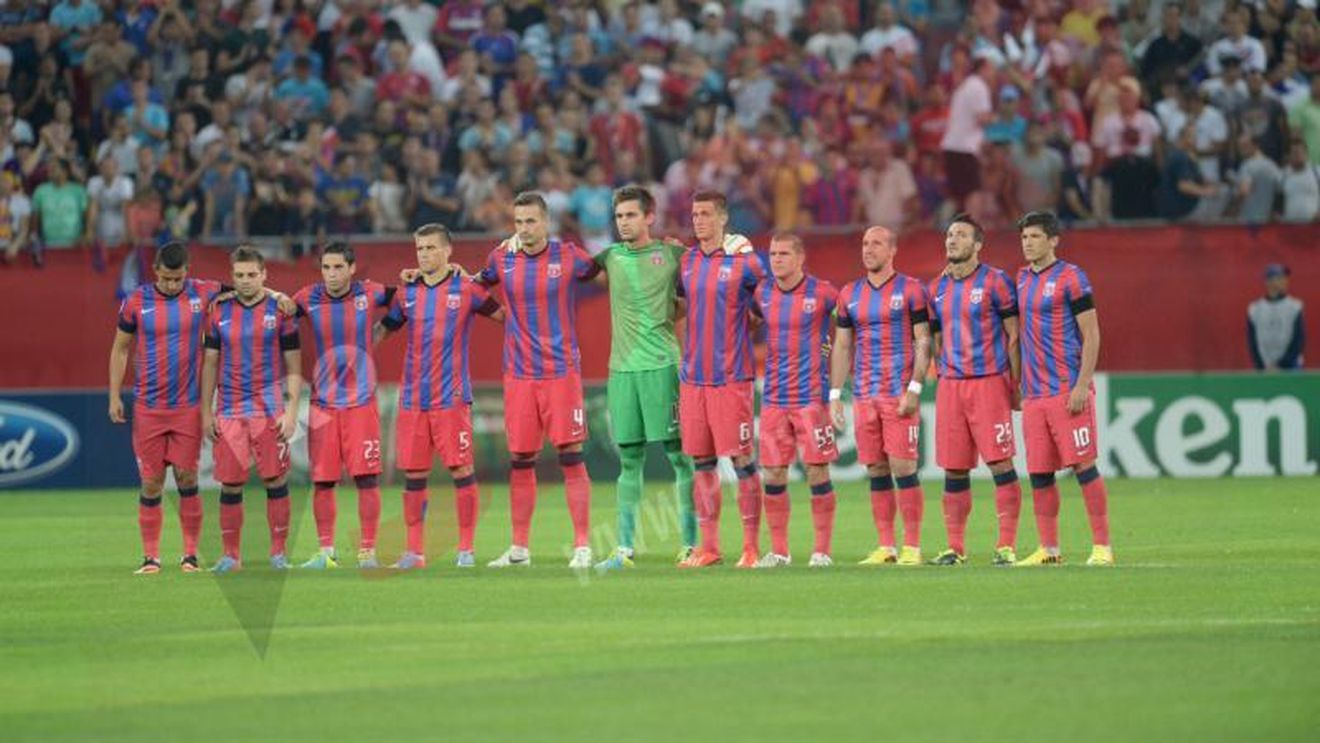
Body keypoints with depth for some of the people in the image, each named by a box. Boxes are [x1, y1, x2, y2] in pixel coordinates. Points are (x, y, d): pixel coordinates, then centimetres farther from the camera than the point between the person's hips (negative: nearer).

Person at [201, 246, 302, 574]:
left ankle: (278, 552, 7)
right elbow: (210, 363, 12)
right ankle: (230, 555, 9)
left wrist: (291, 411, -6)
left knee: (276, 481, -1)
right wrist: (206, 412, 6)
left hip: (269, 410, -2)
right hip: (229, 412, 2)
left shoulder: (279, 310, 1)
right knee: (230, 485, 1)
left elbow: (293, 367, 3)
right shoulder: (220, 312, 7)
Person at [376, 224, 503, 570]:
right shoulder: (407, 292, 10)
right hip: (412, 397, 4)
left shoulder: (466, 288, -1)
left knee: (461, 469, -4)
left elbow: (506, 315, 8)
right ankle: (415, 550, 11)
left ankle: (466, 548, 2)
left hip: (452, 396, -4)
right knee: (413, 474, 5)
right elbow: (383, 328, 21)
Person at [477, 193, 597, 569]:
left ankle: (582, 547, -3)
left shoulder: (569, 256, -3)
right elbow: (478, 285, 24)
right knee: (520, 461, 5)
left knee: (571, 456, -6)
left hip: (562, 371, -3)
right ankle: (519, 548, 14)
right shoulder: (501, 260, 5)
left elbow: (601, 271, 14)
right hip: (519, 375, 3)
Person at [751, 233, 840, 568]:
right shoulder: (762, 294, 6)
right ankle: (778, 551, 12)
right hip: (773, 398, 4)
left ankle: (822, 550, 3)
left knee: (817, 471, -3)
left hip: (811, 397, -4)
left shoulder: (821, 292, -5)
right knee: (773, 474, 4)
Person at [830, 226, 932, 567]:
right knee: (876, 471, 5)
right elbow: (842, 347, 16)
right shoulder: (850, 294, 13)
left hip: (900, 394, -5)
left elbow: (923, 342, -4)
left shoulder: (910, 290, -1)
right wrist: (835, 394, 10)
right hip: (864, 396, 5)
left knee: (903, 468, -9)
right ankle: (886, 547, 9)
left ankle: (912, 547, -5)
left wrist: (914, 389, -12)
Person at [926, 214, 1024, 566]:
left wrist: (1015, 384, -7)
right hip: (950, 386, 5)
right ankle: (955, 547, 10)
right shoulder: (937, 288, 13)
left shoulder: (995, 282, -4)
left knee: (1000, 463, -8)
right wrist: (945, 374, 12)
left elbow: (1014, 335, -3)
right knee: (953, 469, 5)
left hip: (989, 382, -5)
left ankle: (1006, 545, -6)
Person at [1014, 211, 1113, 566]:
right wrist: (1018, 384, 16)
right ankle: (1049, 550, 12)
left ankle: (1102, 546, -3)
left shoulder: (1070, 278, -6)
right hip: (1034, 394, 7)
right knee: (1038, 473, 5)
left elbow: (1091, 335, -8)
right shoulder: (1022, 279, 14)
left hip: (1068, 390, -7)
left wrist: (1082, 386, -16)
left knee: (1084, 466, -7)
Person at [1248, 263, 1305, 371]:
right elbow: (1252, 342, 6)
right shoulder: (1254, 309, 6)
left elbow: (1299, 341, -2)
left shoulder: (1295, 307, 0)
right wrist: (1264, 366, -6)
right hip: (1264, 369, 1)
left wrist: (1280, 365, -8)